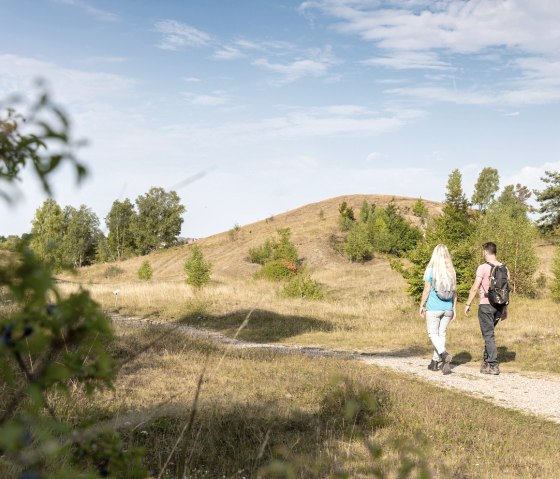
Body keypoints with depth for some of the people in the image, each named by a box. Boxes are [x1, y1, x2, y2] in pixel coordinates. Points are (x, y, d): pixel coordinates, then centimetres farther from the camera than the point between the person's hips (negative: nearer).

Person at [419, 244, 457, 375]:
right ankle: (435, 361, 18)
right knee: (442, 334, 13)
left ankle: (445, 355, -21)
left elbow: (426, 290, -10)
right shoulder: (451, 270, 2)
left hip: (433, 307, -4)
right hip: (447, 308, 4)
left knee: (433, 334, 3)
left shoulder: (430, 270, -10)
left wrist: (421, 305, 0)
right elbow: (454, 291, 5)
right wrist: (454, 308, 11)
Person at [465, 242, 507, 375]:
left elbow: (475, 288, -11)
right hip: (498, 305, 6)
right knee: (489, 333, 19)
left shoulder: (483, 268, -11)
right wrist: (505, 308, 16)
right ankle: (486, 361, 24)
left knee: (488, 335, -1)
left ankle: (493, 365, -3)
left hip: (485, 304, -6)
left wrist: (468, 304, -1)